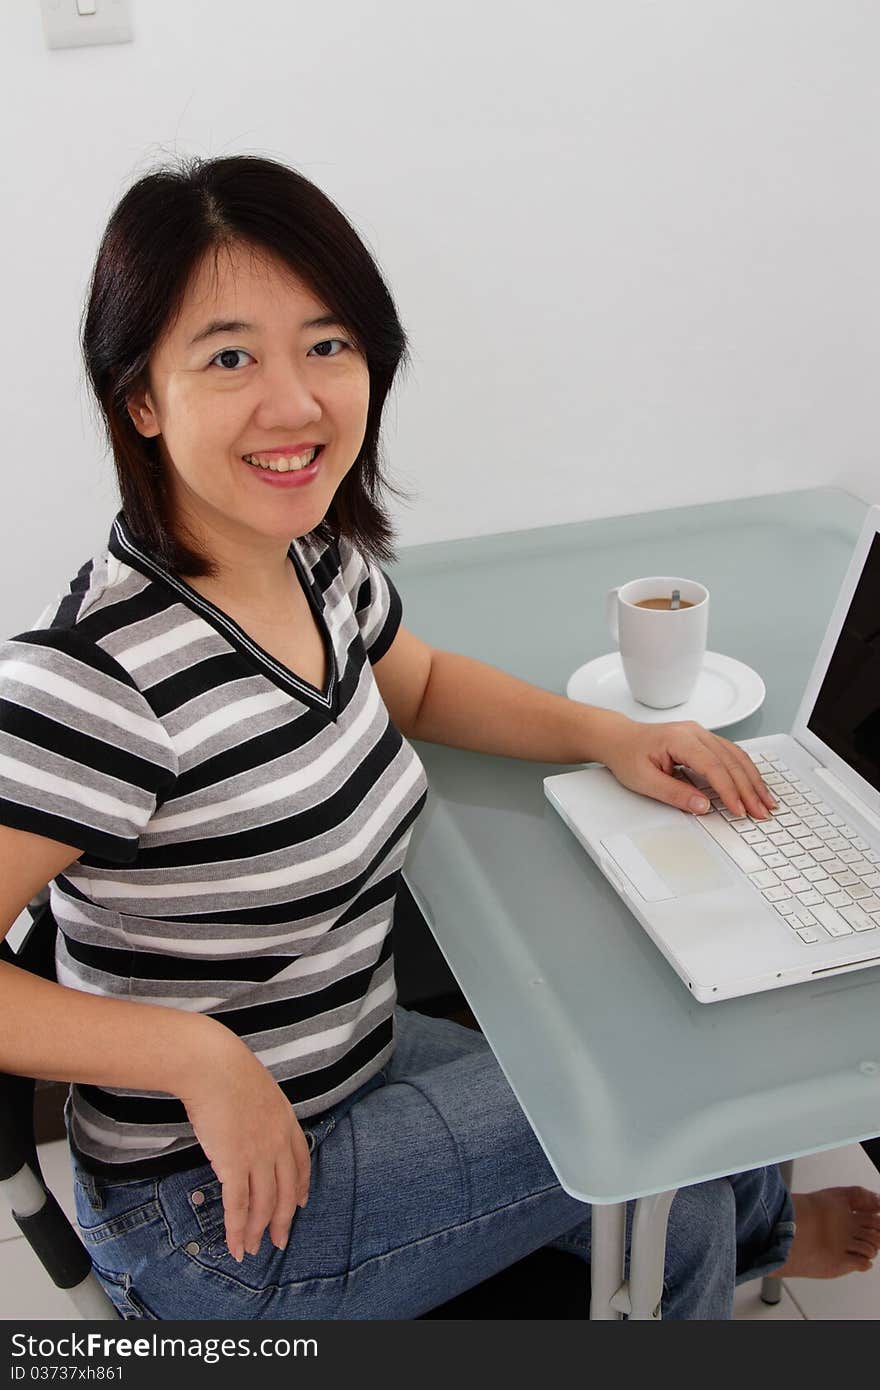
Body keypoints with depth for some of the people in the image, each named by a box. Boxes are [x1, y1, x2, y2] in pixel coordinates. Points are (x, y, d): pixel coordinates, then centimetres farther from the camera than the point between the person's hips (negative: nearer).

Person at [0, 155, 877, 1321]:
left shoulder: (325, 566, -7)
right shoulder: (103, 674, -32)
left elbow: (420, 685, 14)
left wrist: (604, 733, 0)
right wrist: (202, 1058, -29)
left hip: (350, 1068, 6)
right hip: (211, 1222, -6)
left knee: (667, 1213, 14)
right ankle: (758, 1226, 36)